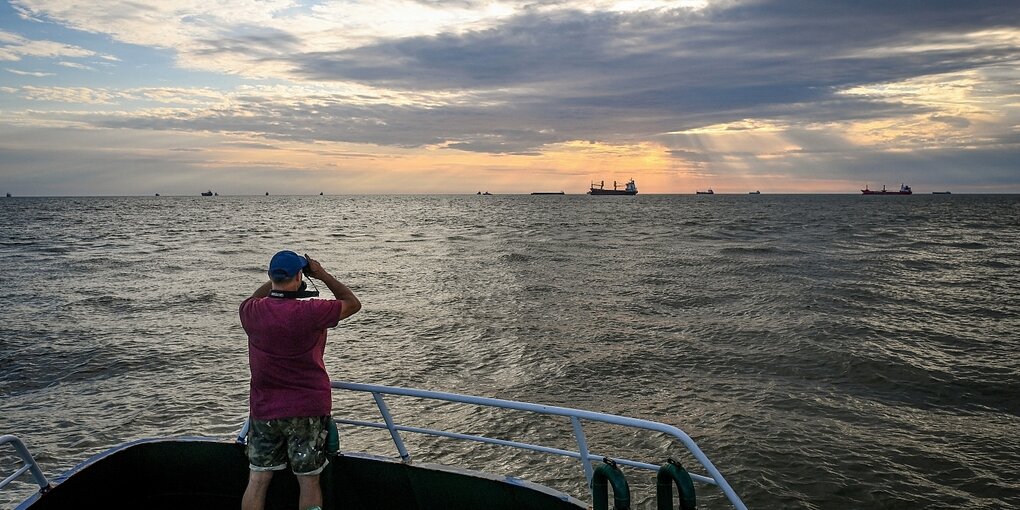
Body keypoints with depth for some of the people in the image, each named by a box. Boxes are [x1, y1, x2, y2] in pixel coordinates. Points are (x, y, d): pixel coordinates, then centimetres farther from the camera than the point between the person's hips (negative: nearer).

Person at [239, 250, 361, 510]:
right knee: (309, 481, 8)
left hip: (263, 409, 4)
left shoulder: (251, 312, -6)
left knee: (257, 481, 12)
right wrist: (323, 275, 2)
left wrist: (274, 280, 19)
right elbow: (353, 304, -3)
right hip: (308, 410, -3)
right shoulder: (311, 312, -19)